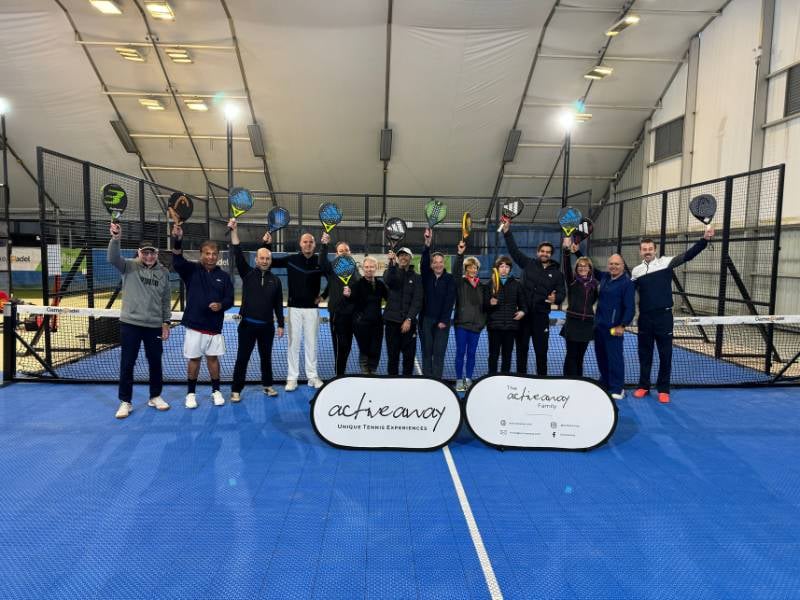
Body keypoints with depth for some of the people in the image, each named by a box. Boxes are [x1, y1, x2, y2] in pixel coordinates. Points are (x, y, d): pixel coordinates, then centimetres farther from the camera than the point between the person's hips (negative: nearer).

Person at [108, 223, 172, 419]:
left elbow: (165, 300, 9)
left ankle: (155, 397, 28)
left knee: (155, 362, 12)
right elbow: (113, 258, -23)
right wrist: (116, 238, -38)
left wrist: (166, 322, 5)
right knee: (127, 364, 5)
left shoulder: (163, 272, 5)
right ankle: (125, 402, 17)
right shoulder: (129, 266, -1)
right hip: (130, 324, -2)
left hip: (154, 326, 2)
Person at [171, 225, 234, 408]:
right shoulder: (191, 270, -2)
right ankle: (191, 393, 21)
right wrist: (177, 240, -39)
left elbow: (230, 299, 3)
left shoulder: (223, 276, 2)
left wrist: (221, 305, -20)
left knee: (213, 358, 10)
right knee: (194, 359, 7)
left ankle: (216, 391, 23)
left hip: (214, 326, 1)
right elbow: (177, 262, -22)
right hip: (194, 325, -1)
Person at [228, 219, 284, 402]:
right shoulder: (248, 273, 0)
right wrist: (234, 231, -21)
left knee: (266, 357, 13)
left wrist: (280, 325, 3)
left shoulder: (275, 280, 5)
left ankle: (267, 384, 29)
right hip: (248, 325, -2)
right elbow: (238, 255, -13)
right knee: (242, 358, 3)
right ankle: (236, 390, 12)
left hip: (267, 326, 2)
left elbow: (278, 305, 7)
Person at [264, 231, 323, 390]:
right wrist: (267, 244, -7)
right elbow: (270, 261, 5)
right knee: (293, 342, 3)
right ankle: (292, 378, 11)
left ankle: (313, 376, 16)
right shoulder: (291, 259, -1)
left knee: (311, 343, 7)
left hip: (312, 308, 0)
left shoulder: (320, 261, -2)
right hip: (294, 307, 0)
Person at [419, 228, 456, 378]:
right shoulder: (426, 276, 4)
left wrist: (444, 320, -11)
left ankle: (437, 380, 4)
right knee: (426, 351, 6)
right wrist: (427, 243, -29)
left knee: (439, 352, -1)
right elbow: (423, 262, -15)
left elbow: (450, 301, -5)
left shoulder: (449, 279, 0)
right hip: (426, 319, 2)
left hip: (442, 321, -2)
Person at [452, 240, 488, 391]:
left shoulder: (482, 286, 14)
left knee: (471, 353, 8)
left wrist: (491, 302, -8)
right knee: (460, 352, 0)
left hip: (476, 323, 3)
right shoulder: (460, 282, 3)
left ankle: (468, 380, 17)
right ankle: (459, 380, 9)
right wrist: (460, 254, -28)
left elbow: (485, 305, 15)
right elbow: (456, 271, -17)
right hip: (461, 322, -3)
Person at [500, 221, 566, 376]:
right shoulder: (528, 263, 5)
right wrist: (507, 232, -5)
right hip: (523, 312, 0)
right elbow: (514, 250, 3)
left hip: (541, 315, 0)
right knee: (521, 347, 9)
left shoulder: (556, 273, 6)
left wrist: (556, 299, -19)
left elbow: (562, 293, 4)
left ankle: (542, 377, 16)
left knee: (541, 349, 4)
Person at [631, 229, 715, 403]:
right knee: (644, 353, 10)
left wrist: (705, 240, -23)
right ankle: (643, 386, 23)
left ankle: (663, 389, 15)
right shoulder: (636, 271, 6)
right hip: (644, 318, 2)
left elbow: (687, 255, -12)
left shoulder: (665, 262, -1)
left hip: (664, 316, -2)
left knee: (665, 353, 4)